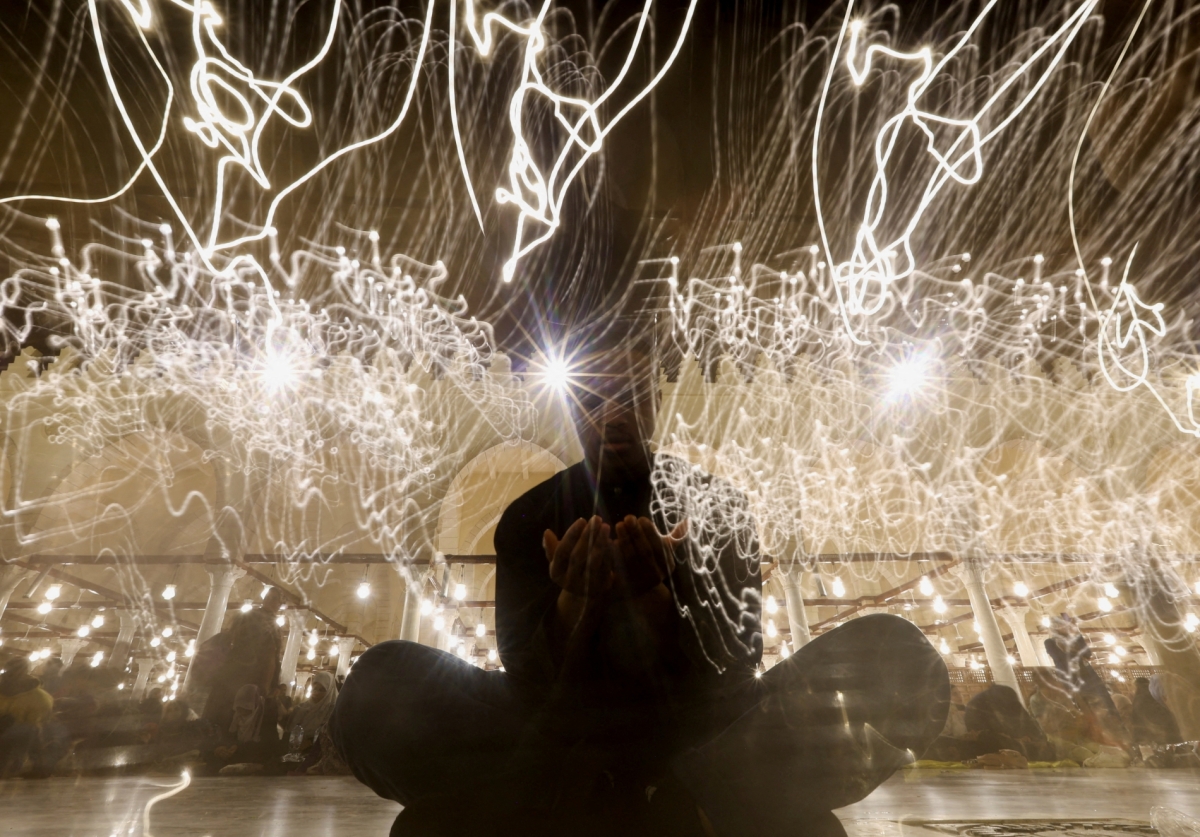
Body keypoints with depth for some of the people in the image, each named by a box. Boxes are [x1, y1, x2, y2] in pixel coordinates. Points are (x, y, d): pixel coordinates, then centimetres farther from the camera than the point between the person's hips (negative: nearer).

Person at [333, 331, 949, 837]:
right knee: (380, 686, -24)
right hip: (564, 744, 1)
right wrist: (576, 599, -23)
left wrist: (653, 592, -23)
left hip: (695, 739, 1)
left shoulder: (715, 507, 2)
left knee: (895, 657, -23)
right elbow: (529, 680, -4)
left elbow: (729, 672, -6)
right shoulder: (529, 518, 2)